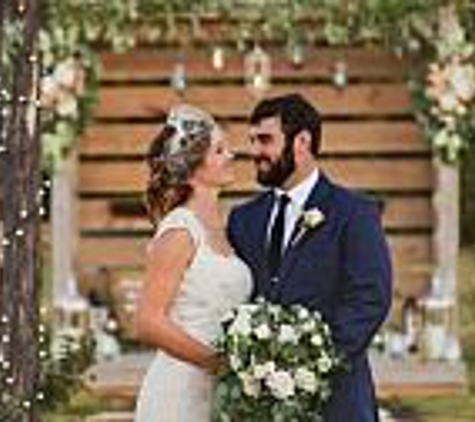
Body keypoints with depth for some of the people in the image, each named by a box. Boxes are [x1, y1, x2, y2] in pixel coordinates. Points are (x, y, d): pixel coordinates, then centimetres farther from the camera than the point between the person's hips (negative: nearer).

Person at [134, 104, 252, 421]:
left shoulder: (217, 228, 13)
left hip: (218, 394, 8)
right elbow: (150, 323, -16)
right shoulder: (179, 231, -11)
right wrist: (220, 362, -16)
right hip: (181, 392, -8)